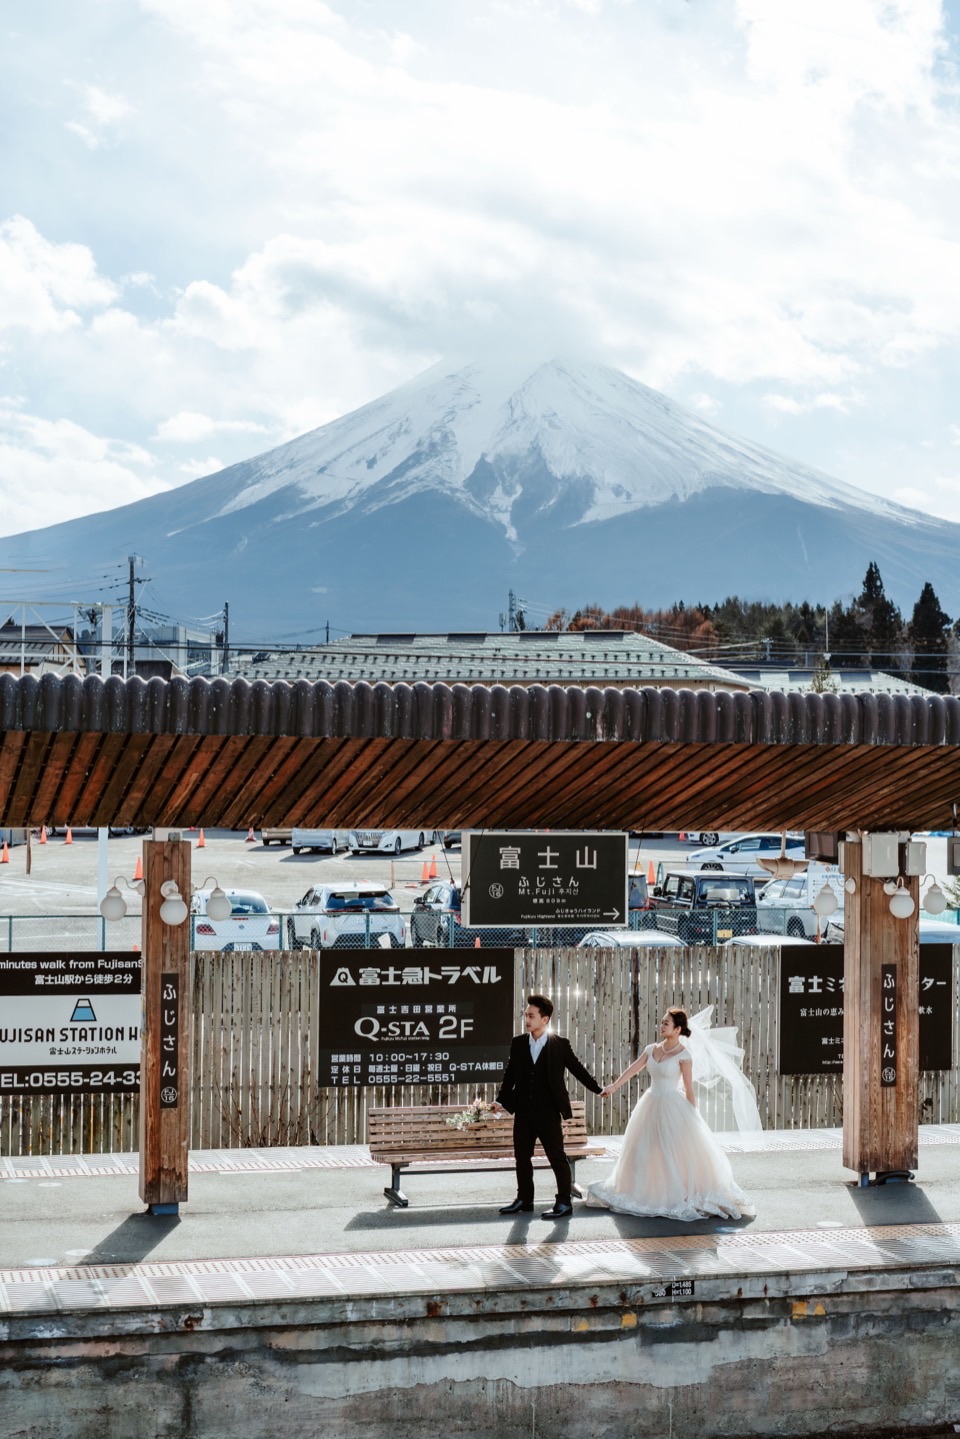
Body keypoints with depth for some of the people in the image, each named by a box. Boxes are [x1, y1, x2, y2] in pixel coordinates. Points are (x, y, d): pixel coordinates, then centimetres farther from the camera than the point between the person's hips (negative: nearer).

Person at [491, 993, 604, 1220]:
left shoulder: (560, 1044, -5)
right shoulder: (518, 1043, 4)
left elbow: (577, 1069, 5)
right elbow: (510, 1074, 8)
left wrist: (598, 1090, 8)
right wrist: (501, 1100, 0)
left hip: (548, 1113, -4)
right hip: (523, 1111, 4)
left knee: (557, 1157, 1)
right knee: (522, 1156, 11)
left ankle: (565, 1202, 9)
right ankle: (524, 1200, 24)